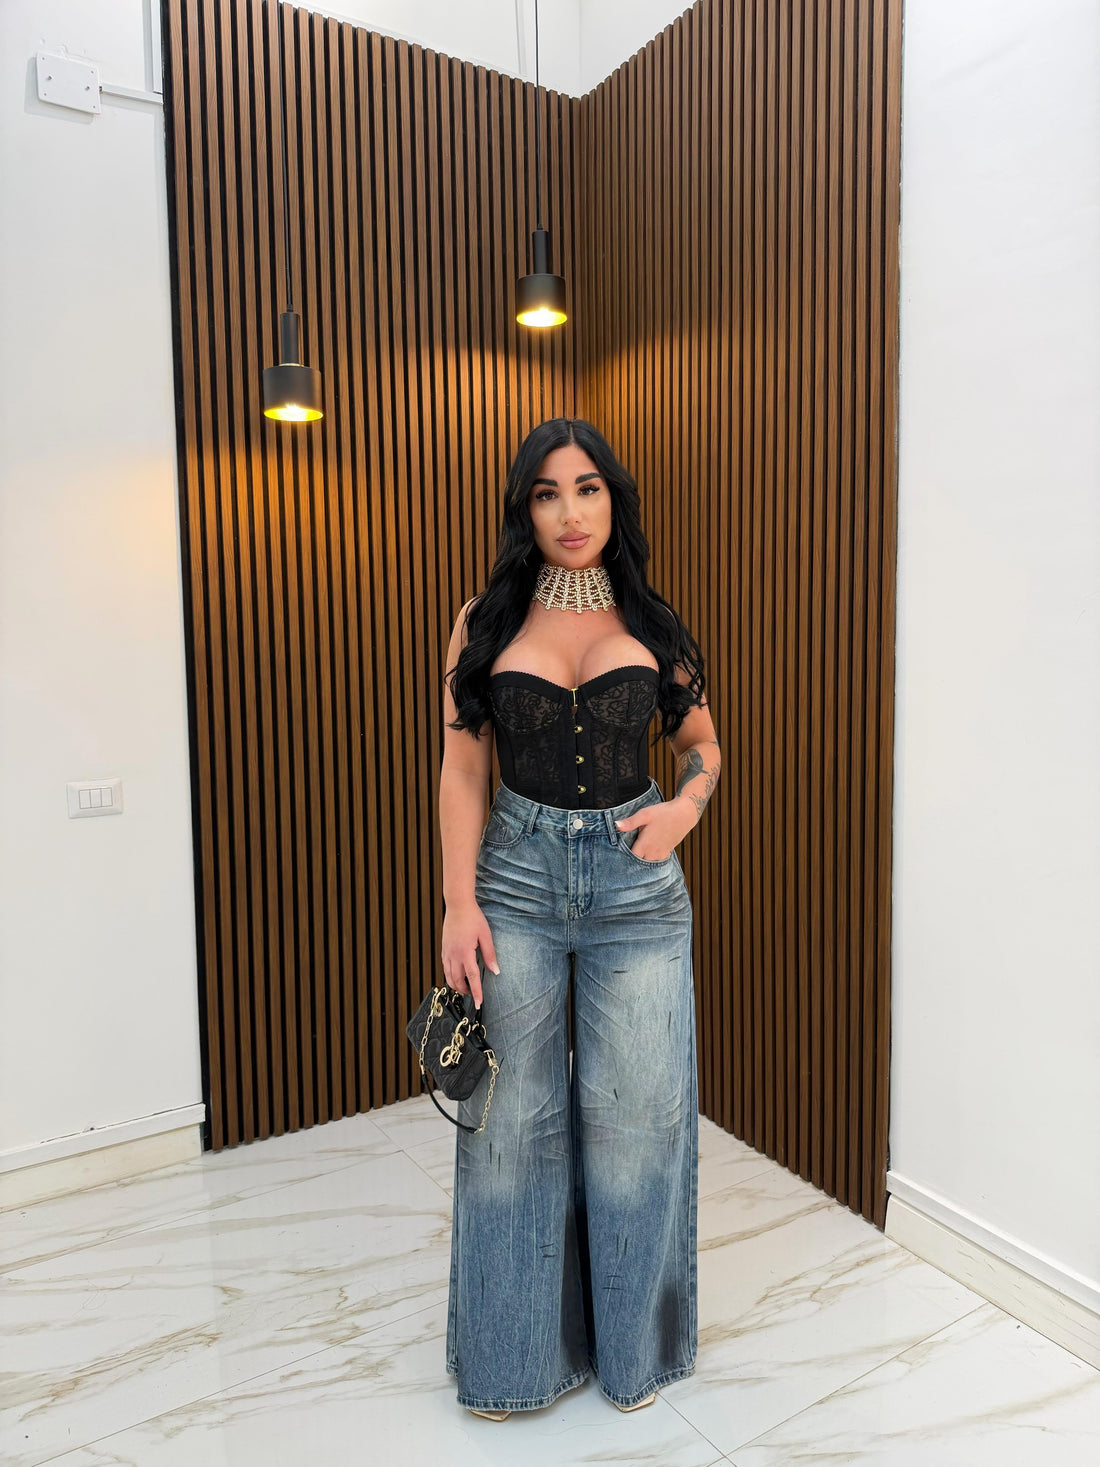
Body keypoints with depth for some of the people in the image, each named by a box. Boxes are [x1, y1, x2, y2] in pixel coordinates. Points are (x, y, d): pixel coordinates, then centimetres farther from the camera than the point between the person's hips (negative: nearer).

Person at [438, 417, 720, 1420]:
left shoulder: (652, 626, 5)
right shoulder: (486, 622, 2)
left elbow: (703, 742, 14)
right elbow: (462, 769, 0)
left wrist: (688, 802, -8)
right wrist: (461, 902, -7)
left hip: (636, 884, 1)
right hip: (516, 879, 0)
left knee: (633, 1111, 9)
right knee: (518, 1114, 9)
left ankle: (632, 1341, 35)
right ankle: (522, 1348, 33)